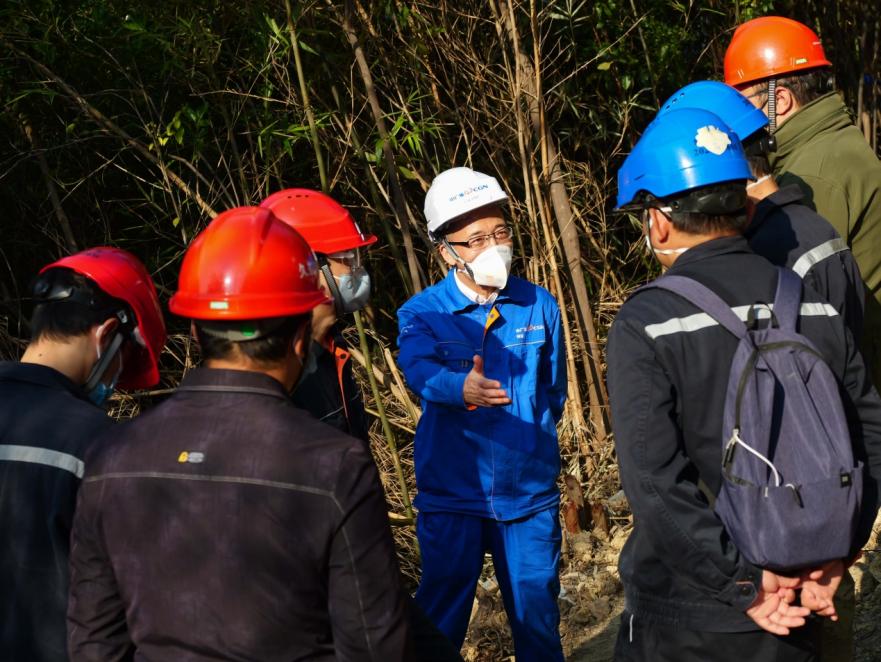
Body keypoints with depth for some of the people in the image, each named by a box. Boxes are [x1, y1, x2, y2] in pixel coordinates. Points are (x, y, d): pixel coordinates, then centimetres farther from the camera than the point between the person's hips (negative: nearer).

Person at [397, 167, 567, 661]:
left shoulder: (540, 306, 0)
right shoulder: (421, 313, -7)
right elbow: (420, 371, -28)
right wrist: (463, 388, -47)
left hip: (530, 493, 2)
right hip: (452, 494, -2)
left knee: (538, 613, 12)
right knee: (443, 611, 8)